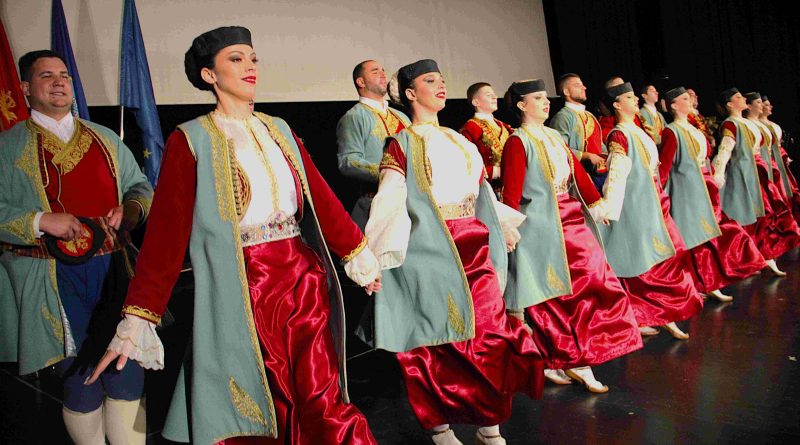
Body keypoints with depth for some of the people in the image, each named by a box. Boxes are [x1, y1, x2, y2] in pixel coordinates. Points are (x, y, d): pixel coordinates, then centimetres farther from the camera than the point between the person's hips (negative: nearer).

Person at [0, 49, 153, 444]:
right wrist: (41, 221, -16)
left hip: (115, 271, 3)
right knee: (81, 383, 4)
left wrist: (129, 209, -3)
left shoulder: (105, 139, 15)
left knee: (127, 378, 5)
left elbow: (140, 187, 18)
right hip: (56, 282, -3)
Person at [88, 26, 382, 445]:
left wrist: (359, 254, 8)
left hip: (304, 278, 4)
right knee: (259, 407, 9)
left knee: (323, 401, 3)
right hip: (242, 289, -4)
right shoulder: (190, 140, -4)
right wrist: (138, 318, -14)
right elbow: (166, 232, -9)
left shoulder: (278, 129, 12)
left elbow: (320, 196, 10)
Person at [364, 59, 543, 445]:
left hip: (474, 248, 6)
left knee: (490, 333, 2)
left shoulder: (458, 141, 19)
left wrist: (504, 226, 27)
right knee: (438, 341, 1)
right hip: (431, 250, -5)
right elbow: (389, 203, -10)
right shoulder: (402, 145, 0)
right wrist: (375, 258, -18)